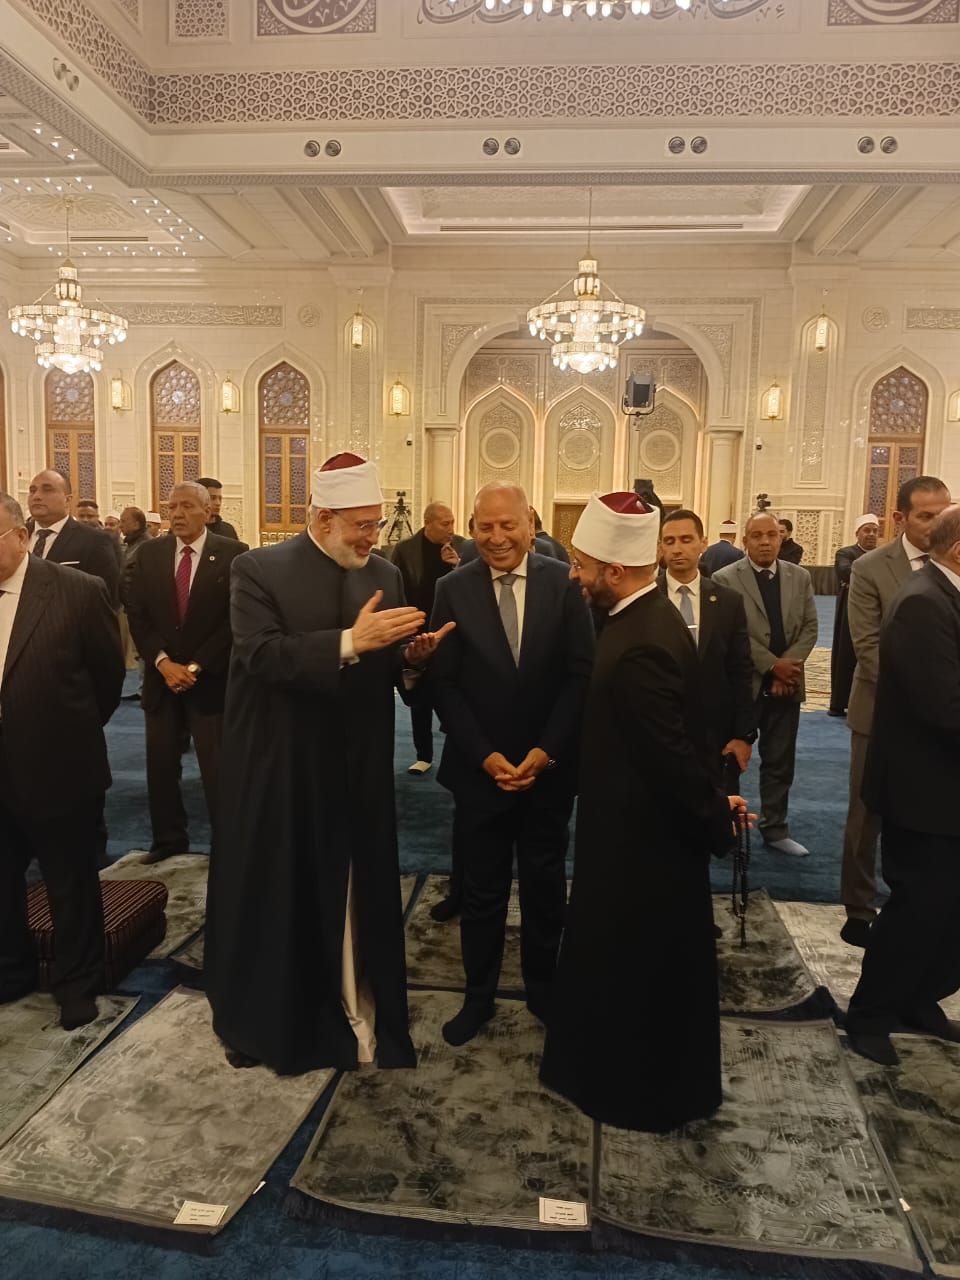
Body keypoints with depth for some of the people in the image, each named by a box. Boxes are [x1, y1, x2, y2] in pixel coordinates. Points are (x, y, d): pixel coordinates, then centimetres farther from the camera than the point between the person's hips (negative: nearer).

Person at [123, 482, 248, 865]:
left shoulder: (232, 554, -5)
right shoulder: (148, 554, 6)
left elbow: (236, 619, -9)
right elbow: (136, 614, 2)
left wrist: (196, 666, -12)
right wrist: (163, 662, -10)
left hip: (211, 678, -4)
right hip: (160, 676, 4)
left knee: (217, 768, 2)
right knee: (160, 765, 11)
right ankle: (168, 838, 28)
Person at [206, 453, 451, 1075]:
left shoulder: (385, 574, 6)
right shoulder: (259, 569, -8)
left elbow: (388, 667, 8)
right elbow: (260, 654, -22)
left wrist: (411, 655, -14)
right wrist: (349, 641, -30)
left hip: (359, 771, 4)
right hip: (281, 769, -3)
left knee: (358, 894, 13)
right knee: (275, 895, 10)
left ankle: (354, 1008, 33)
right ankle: (270, 1016, 32)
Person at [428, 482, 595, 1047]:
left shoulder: (564, 583, -5)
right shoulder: (454, 589, -4)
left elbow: (581, 674, -6)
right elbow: (445, 684, -4)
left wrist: (544, 753, -11)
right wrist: (486, 757, -11)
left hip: (550, 767, 0)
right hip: (480, 768, 0)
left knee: (546, 886, 15)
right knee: (482, 890, 12)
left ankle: (543, 987, 36)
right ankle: (479, 996, 30)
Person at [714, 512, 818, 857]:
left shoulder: (800, 577, 8)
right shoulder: (725, 579, -6)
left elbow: (809, 627, 4)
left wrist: (789, 664, -11)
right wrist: (772, 664, -15)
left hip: (786, 683, 4)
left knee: (780, 762, 11)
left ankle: (775, 829, 24)